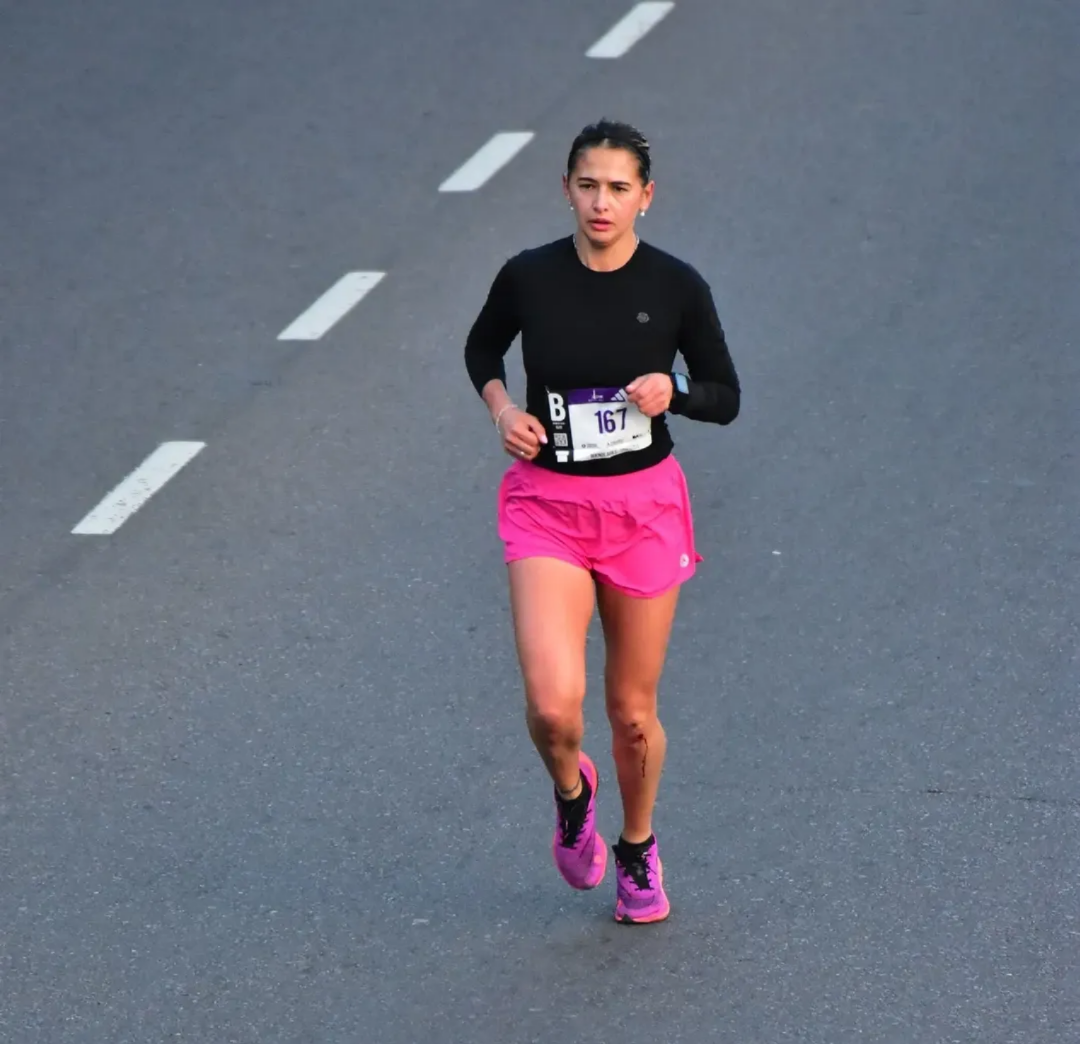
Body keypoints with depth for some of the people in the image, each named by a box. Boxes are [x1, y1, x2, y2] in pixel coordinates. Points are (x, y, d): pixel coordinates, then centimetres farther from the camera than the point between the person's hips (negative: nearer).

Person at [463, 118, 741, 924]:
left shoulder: (675, 286, -6)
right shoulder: (529, 277, -6)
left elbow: (726, 397, 4)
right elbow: (482, 347, 15)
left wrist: (672, 391, -17)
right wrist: (502, 406, -5)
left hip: (644, 506, 1)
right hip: (547, 504, 0)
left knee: (633, 714, 10)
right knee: (554, 706, -17)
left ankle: (638, 849, 38)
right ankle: (570, 789, 19)